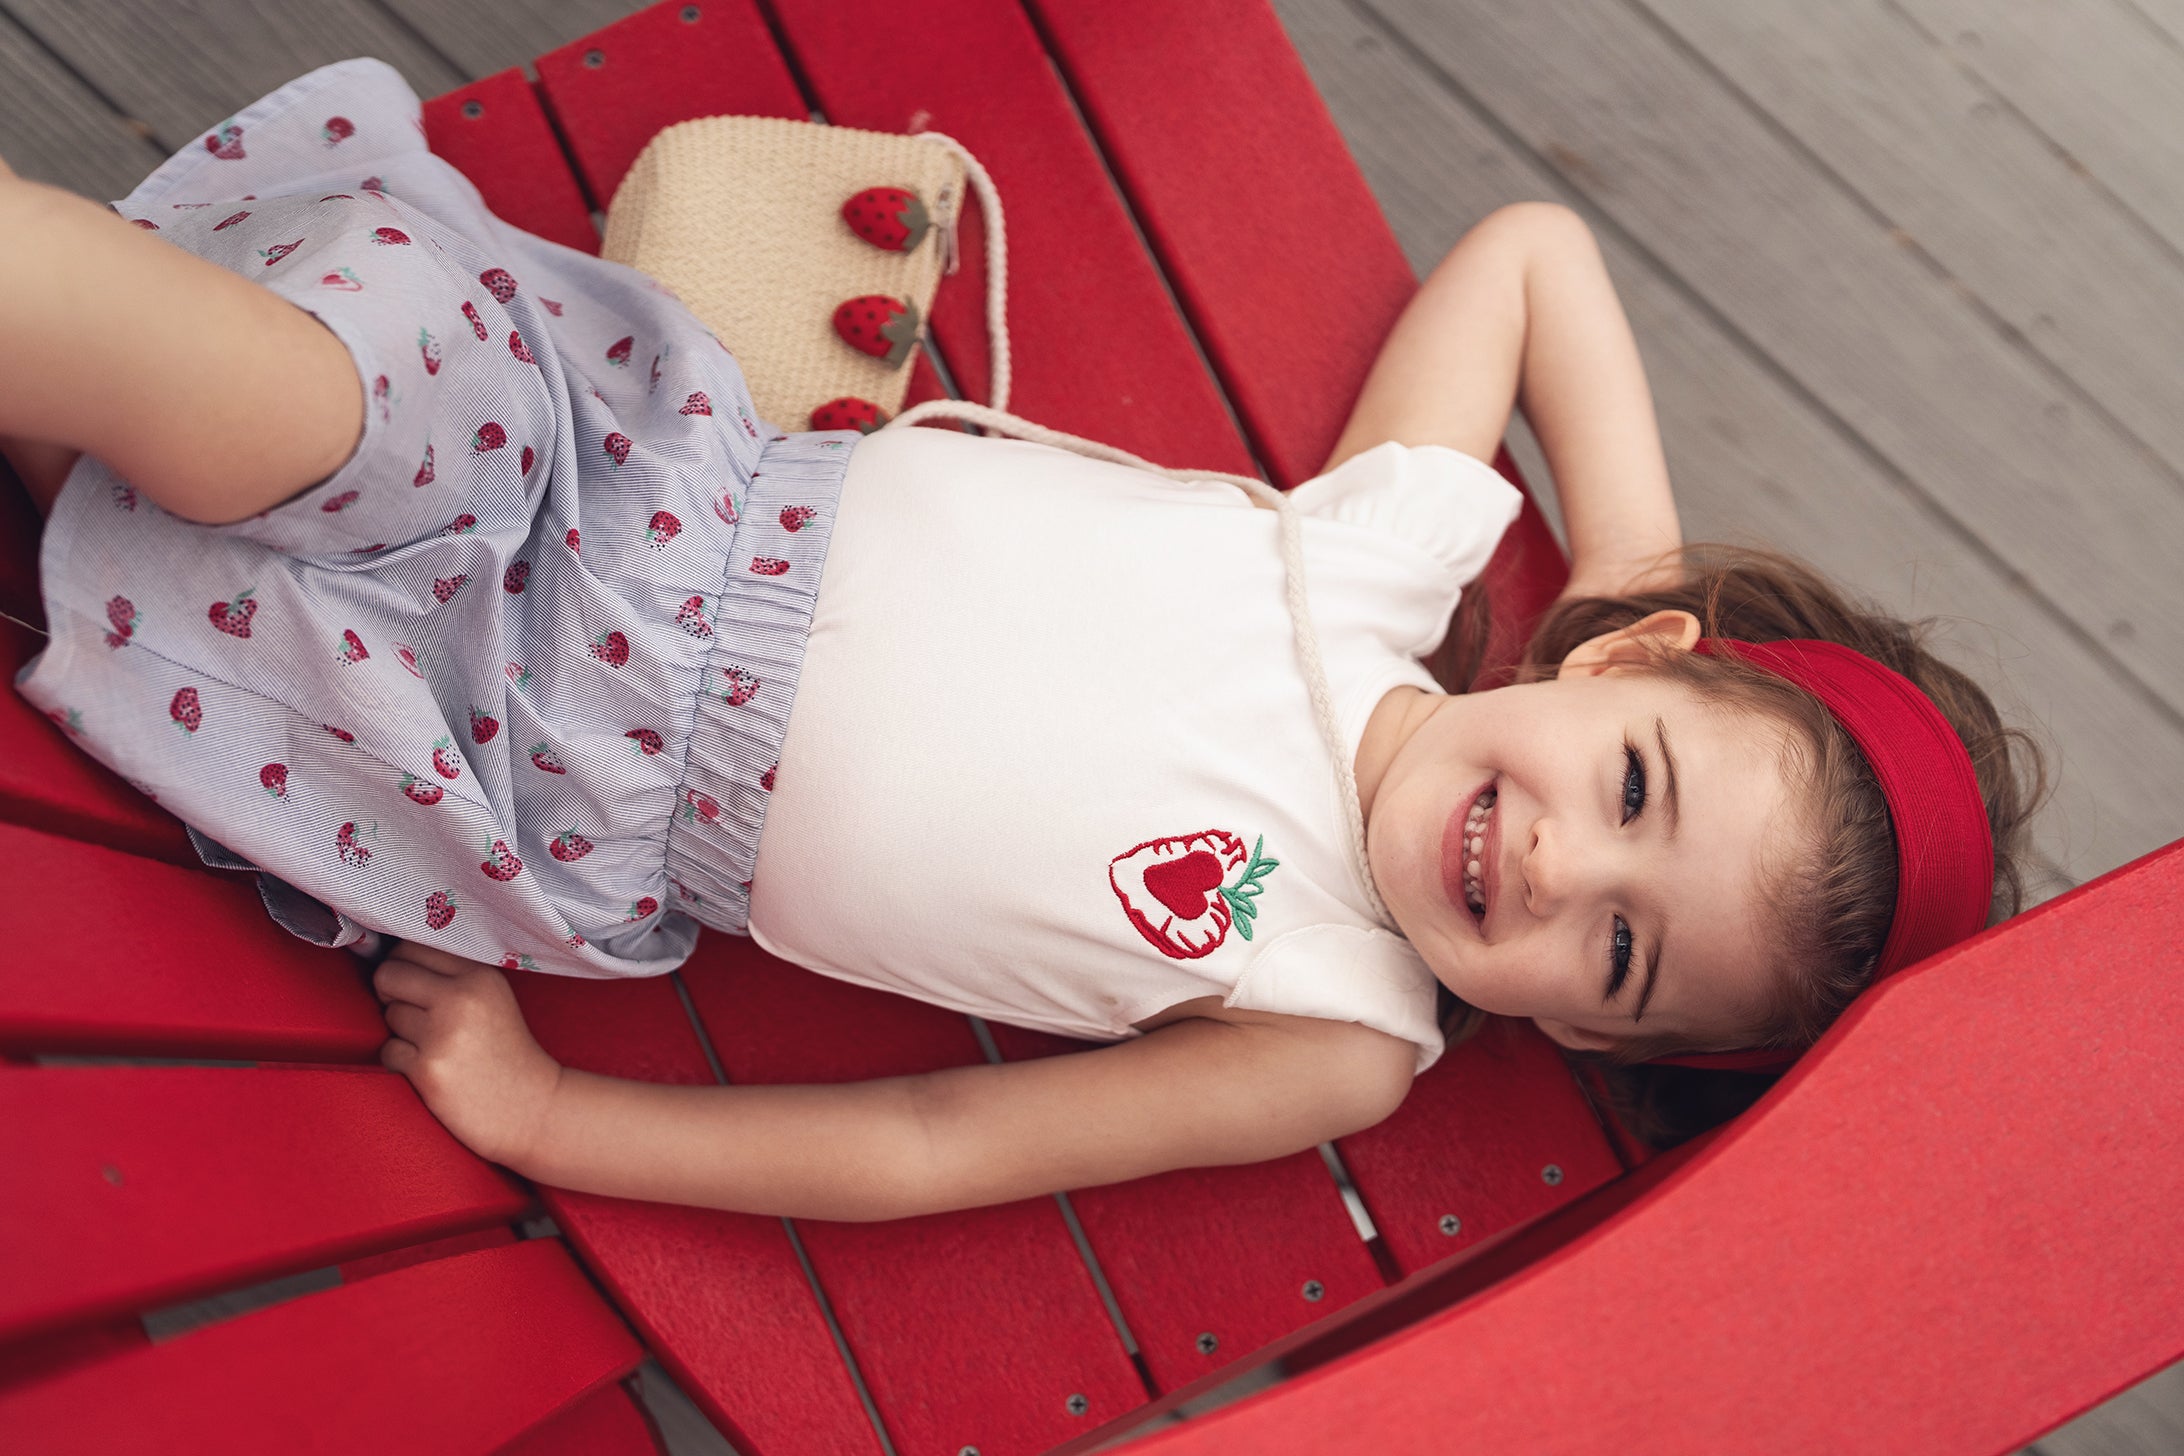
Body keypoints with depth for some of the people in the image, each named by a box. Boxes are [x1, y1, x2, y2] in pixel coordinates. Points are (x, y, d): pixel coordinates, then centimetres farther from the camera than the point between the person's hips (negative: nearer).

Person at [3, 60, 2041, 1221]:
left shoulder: (1341, 1040, -11)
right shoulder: (1400, 544, -7)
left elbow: (923, 1155, -11)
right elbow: (1534, 243, 9)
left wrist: (531, 1113, -13)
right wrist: (1654, 577, 1)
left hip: (566, 799, -2)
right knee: (289, 391, -24)